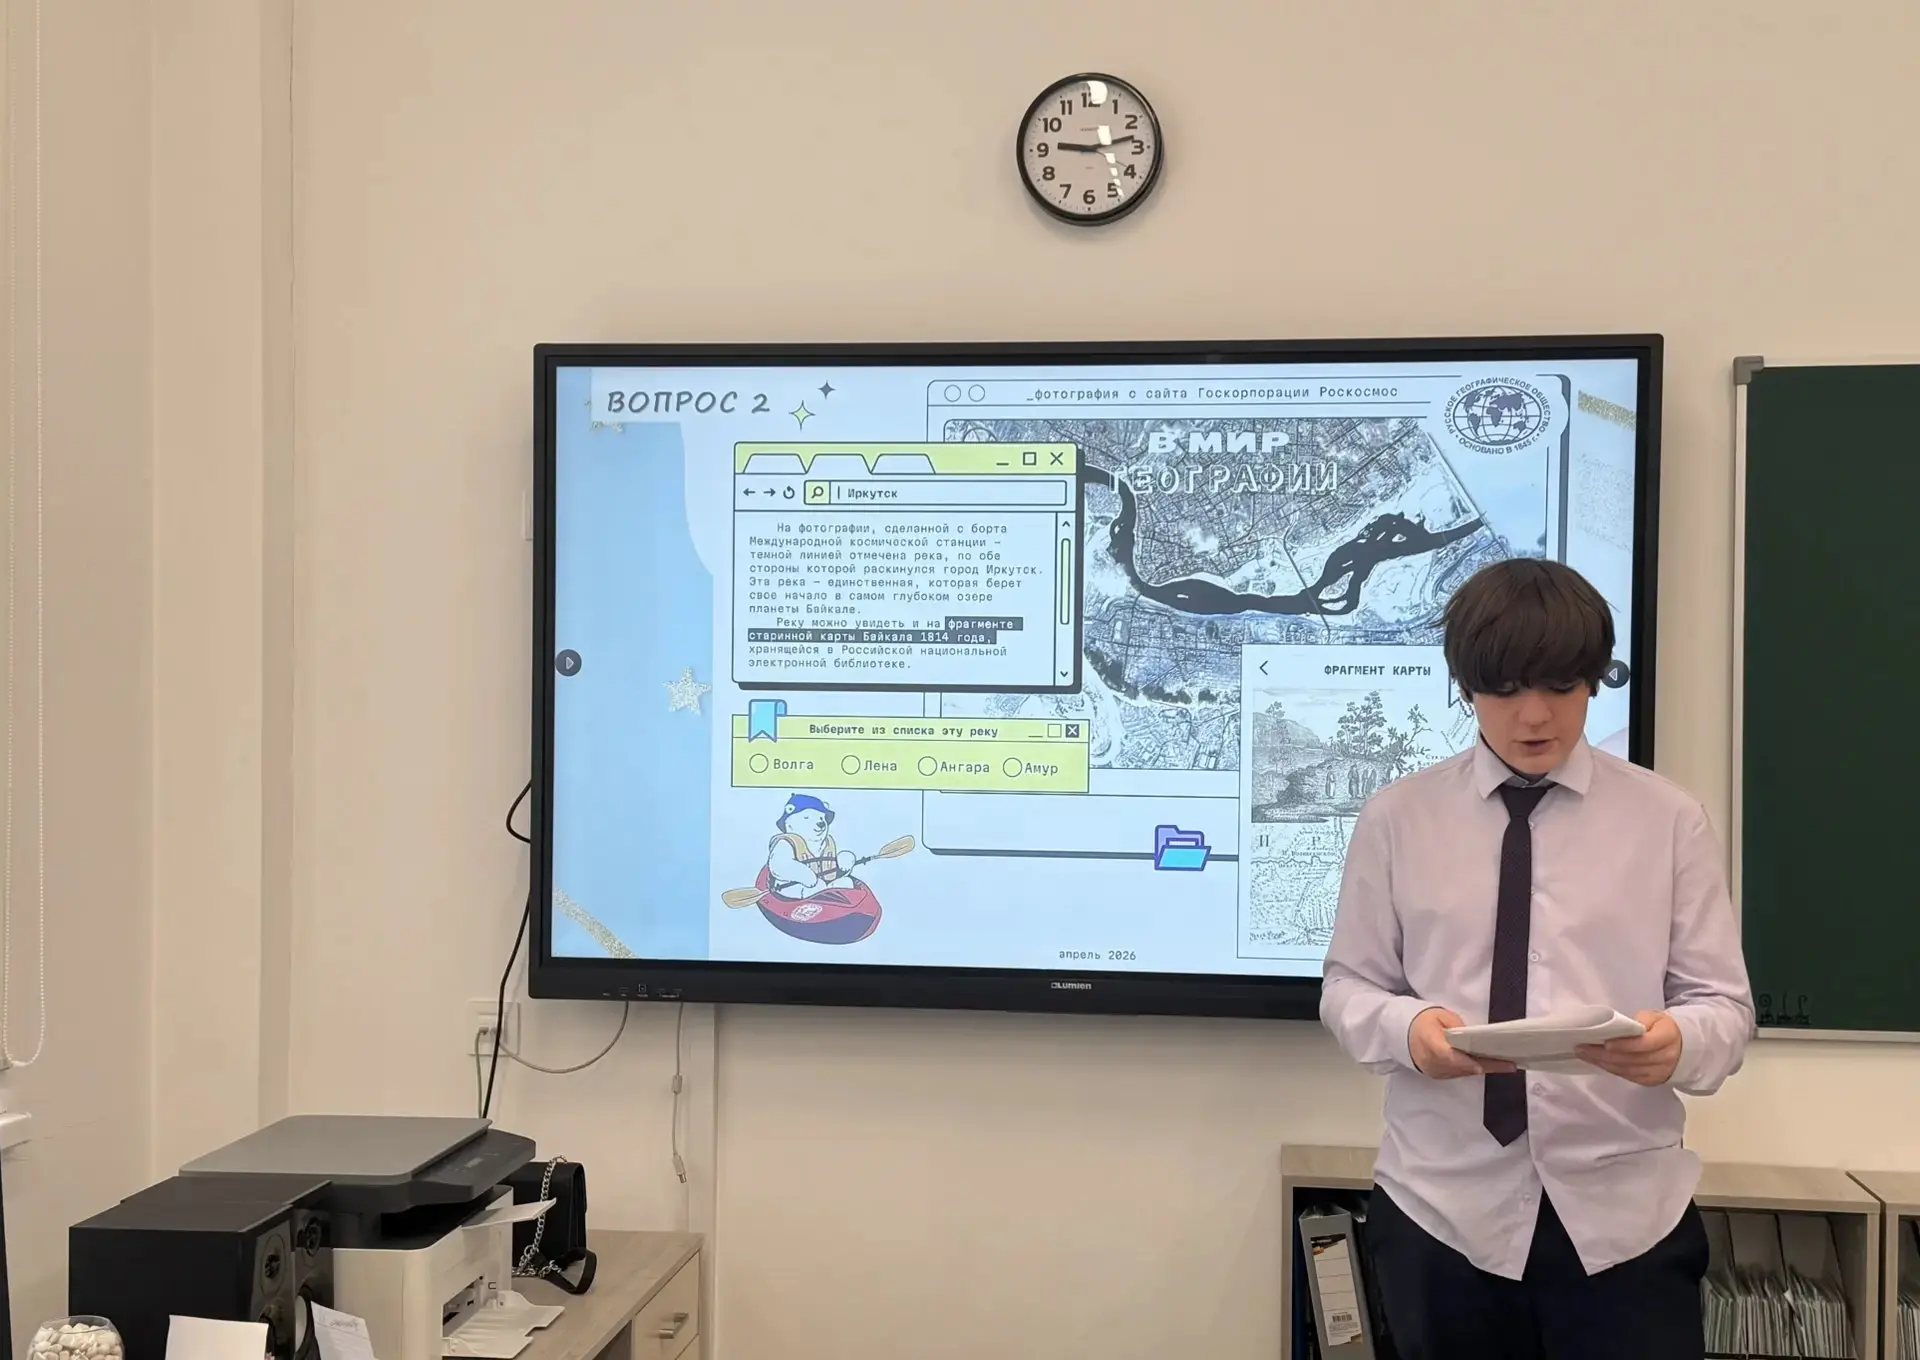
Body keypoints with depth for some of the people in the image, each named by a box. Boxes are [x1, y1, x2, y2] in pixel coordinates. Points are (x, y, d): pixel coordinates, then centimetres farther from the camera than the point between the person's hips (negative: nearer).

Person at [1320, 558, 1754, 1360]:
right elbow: (1348, 989, 5)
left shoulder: (1668, 819, 1)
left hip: (1626, 1213, 0)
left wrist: (1679, 1041, -22)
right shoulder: (1397, 818, 2)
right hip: (1442, 1211, 1)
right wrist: (1408, 1028, -17)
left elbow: (1724, 1003, 1)